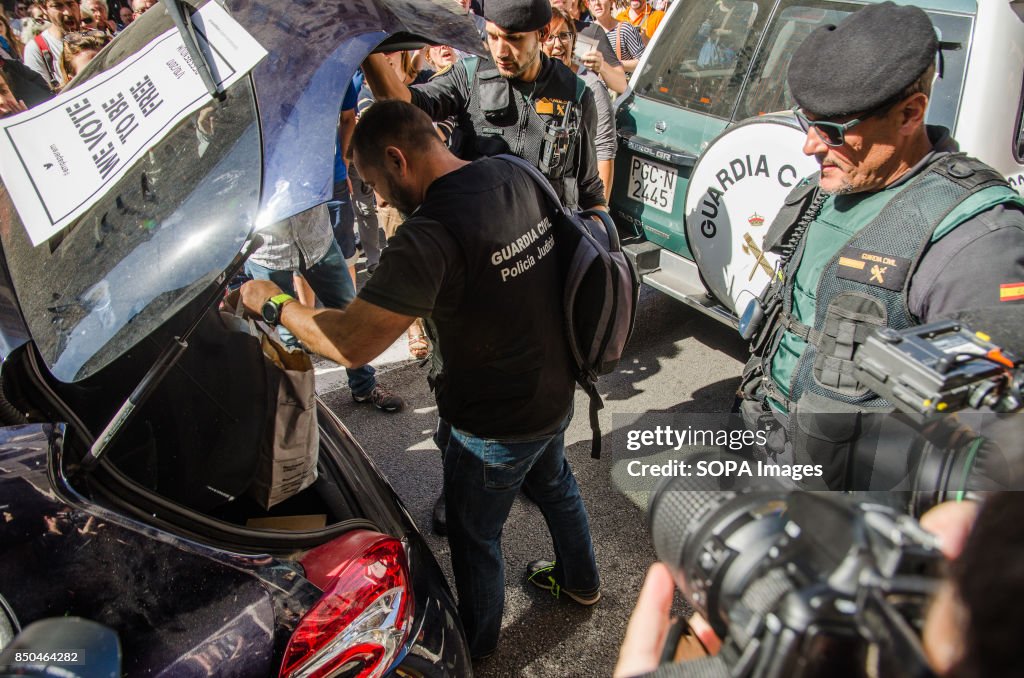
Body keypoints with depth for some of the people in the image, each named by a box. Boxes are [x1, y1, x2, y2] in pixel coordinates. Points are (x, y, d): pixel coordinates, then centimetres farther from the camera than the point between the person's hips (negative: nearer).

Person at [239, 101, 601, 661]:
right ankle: (580, 580, 59)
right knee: (553, 483, 33)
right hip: (555, 394, 8)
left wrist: (271, 302, -17)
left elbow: (351, 344, -33)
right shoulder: (516, 177, -7)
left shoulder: (431, 234, -33)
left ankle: (475, 641, 47)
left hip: (493, 427, -7)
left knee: (474, 537, 19)